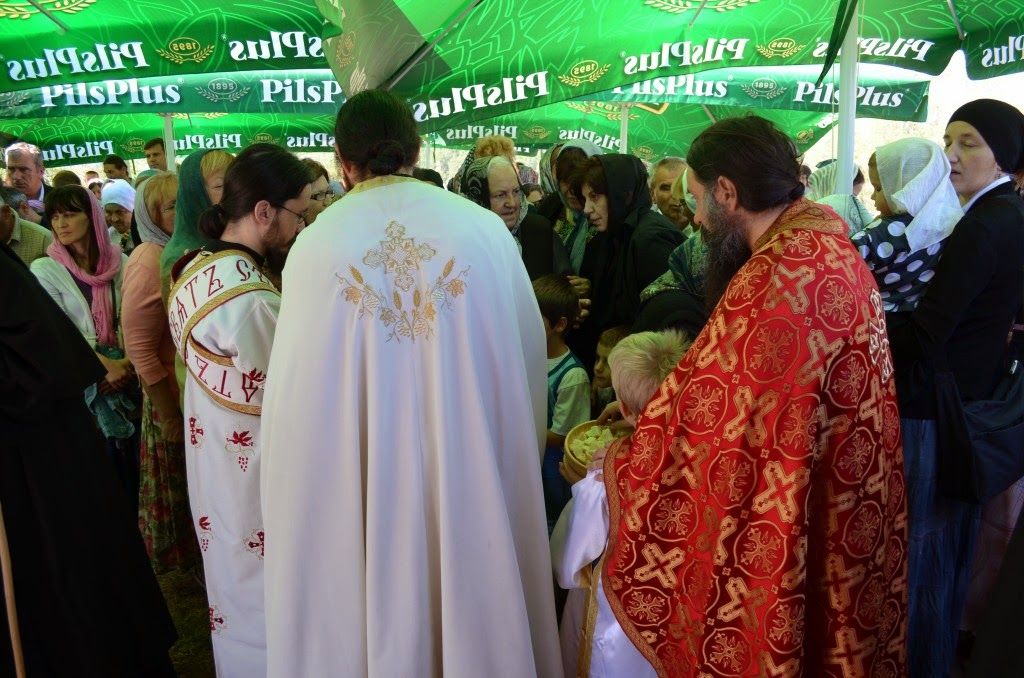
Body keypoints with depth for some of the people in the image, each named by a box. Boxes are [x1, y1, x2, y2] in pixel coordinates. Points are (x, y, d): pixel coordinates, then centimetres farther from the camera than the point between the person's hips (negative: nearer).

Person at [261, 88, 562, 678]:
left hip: (362, 489, -1)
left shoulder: (315, 244, -11)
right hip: (473, 481, 1)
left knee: (376, 596, 18)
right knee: (474, 592, 20)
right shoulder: (486, 231, -7)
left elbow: (297, 393, -7)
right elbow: (528, 360, 1)